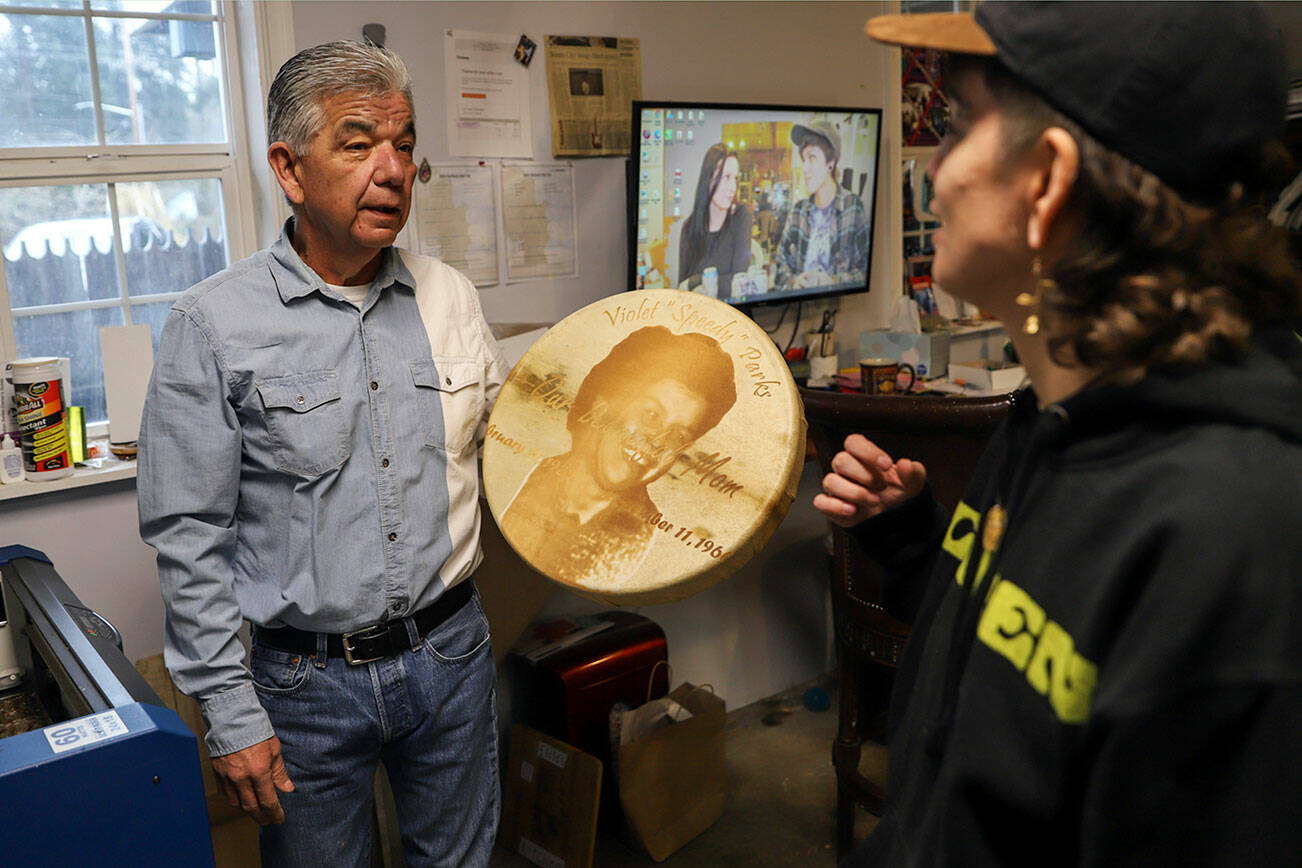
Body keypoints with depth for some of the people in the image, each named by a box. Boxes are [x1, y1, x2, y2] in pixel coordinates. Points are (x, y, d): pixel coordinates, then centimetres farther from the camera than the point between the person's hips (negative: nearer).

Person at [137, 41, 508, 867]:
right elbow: (189, 540, -9)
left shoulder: (449, 295, 0)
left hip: (452, 648, 4)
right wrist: (231, 715, -9)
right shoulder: (214, 324, -12)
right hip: (309, 677, -3)